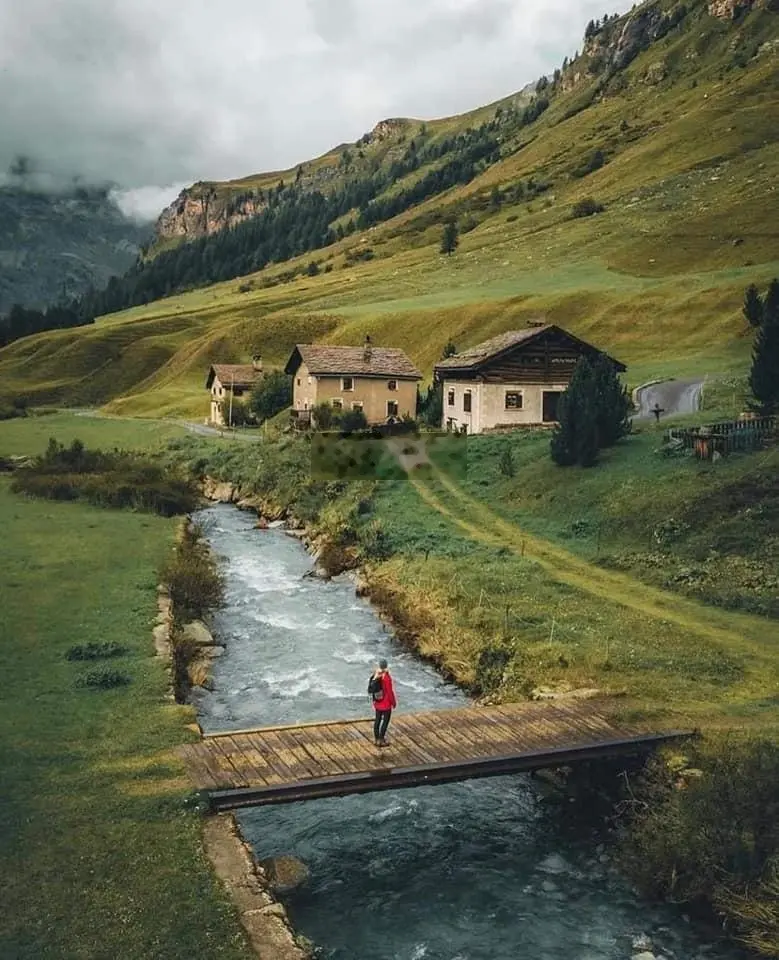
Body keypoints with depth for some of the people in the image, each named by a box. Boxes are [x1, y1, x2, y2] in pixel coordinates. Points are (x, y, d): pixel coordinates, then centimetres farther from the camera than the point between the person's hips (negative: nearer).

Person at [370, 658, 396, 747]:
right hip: (386, 703, -7)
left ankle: (376, 739, 27)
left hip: (378, 702, 7)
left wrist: (374, 700, 17)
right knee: (386, 721, 7)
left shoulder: (375, 674, -7)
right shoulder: (386, 677, -28)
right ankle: (381, 741, 14)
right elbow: (390, 691, -22)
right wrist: (394, 702, -7)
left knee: (378, 719, 17)